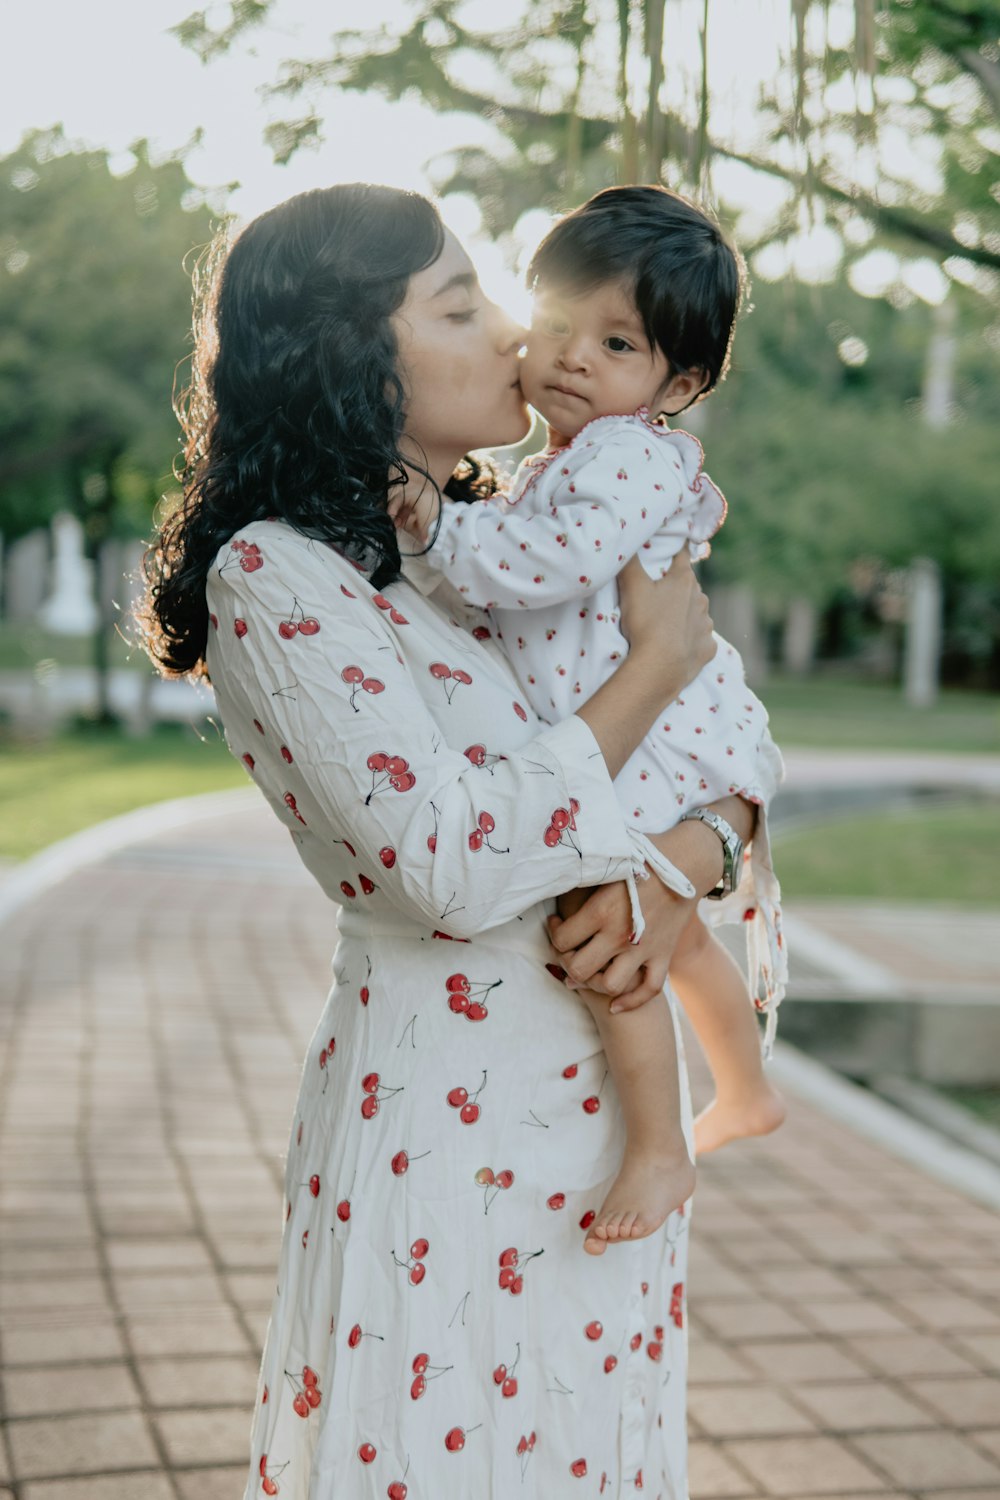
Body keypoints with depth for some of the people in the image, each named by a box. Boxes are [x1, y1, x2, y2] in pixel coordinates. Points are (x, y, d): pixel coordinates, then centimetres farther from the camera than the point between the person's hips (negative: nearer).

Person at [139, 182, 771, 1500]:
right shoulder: (273, 576, -14)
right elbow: (453, 862, -22)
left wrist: (687, 857, -14)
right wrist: (656, 662, -13)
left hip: (605, 1103, 7)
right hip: (443, 1125, -7)